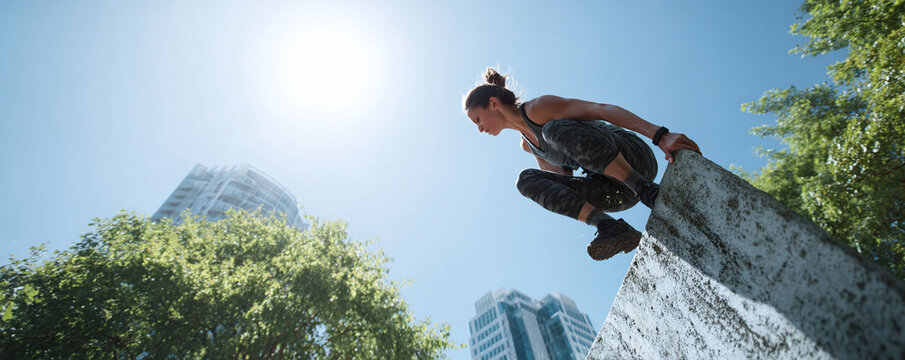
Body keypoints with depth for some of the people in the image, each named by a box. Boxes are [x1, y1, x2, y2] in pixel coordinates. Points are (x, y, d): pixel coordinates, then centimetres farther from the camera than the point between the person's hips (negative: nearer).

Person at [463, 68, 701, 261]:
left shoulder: (538, 108, -10)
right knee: (527, 180, -7)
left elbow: (603, 110, -20)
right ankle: (613, 228, -19)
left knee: (556, 129, -30)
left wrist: (661, 136, -30)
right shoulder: (527, 143, 17)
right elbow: (561, 176, 21)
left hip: (634, 159, -8)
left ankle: (649, 192, -23)